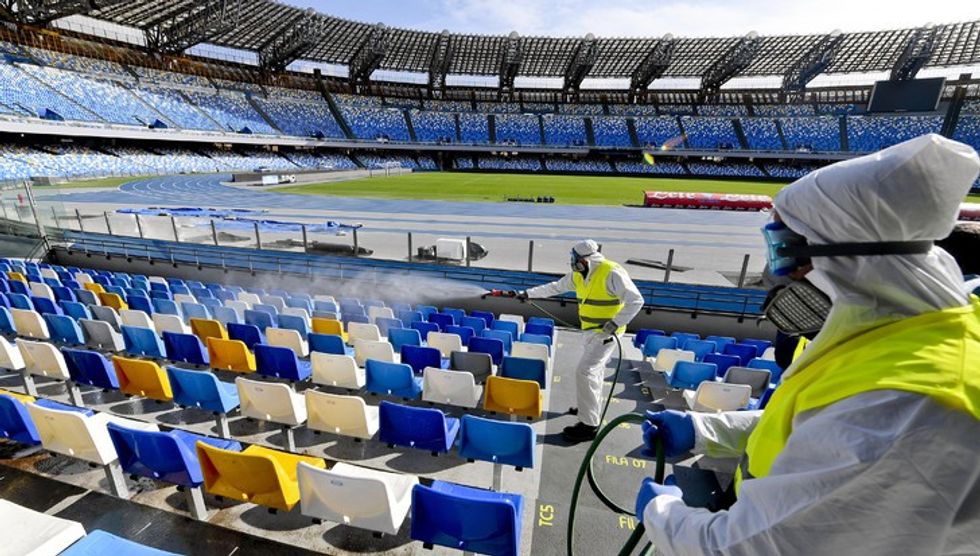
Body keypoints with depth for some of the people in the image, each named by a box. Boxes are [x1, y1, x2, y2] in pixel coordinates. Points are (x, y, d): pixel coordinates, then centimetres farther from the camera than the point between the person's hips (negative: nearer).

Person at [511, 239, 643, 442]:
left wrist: (616, 323, -29)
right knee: (594, 369, 22)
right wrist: (527, 293, 13)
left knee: (585, 372, -13)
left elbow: (636, 300, -22)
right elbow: (554, 287, 12)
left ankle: (589, 425, -5)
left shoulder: (612, 274, -22)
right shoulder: (578, 275, 2)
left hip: (605, 332, -8)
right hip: (591, 331, 8)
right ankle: (591, 407, 42)